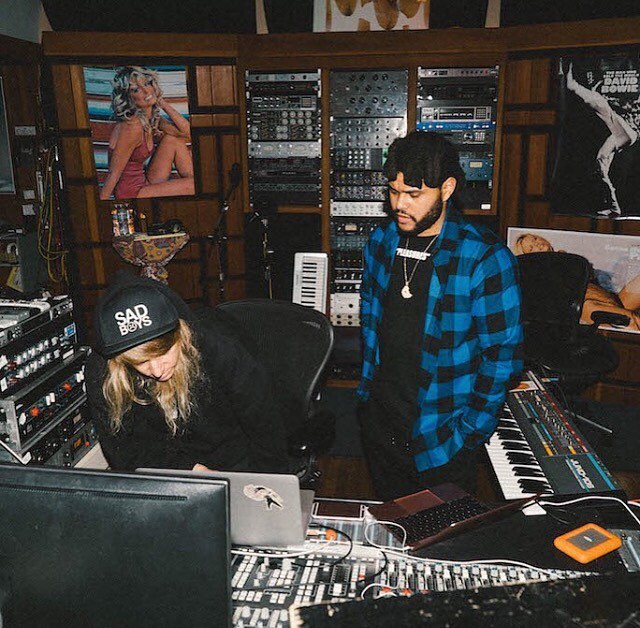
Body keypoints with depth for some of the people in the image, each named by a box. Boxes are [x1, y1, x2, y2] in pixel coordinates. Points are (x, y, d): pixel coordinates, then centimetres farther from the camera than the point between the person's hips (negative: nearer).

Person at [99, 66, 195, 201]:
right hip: (132, 193, -9)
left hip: (145, 183, 9)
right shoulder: (132, 127, -22)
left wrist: (162, 103, -3)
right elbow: (113, 175, -21)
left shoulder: (152, 119, 3)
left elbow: (186, 131, -1)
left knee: (174, 139, 4)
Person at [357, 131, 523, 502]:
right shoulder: (382, 242, 1)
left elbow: (503, 352, -13)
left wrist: (470, 431, -12)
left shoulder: (486, 258, -17)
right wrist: (368, 388, 11)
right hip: (379, 423, 5)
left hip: (441, 437, -5)